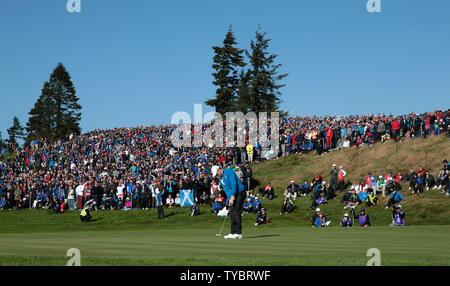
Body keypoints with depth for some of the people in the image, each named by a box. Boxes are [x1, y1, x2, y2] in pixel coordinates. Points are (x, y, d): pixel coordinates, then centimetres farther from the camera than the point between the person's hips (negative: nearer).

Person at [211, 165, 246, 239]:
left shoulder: (229, 172, -13)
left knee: (237, 213, -13)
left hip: (240, 193, -8)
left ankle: (238, 233, -13)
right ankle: (233, 233, 7)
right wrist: (229, 198, -9)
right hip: (233, 195, 8)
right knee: (232, 213, 4)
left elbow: (234, 184, -20)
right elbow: (226, 189, 7)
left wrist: (232, 196, -22)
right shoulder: (220, 179, 12)